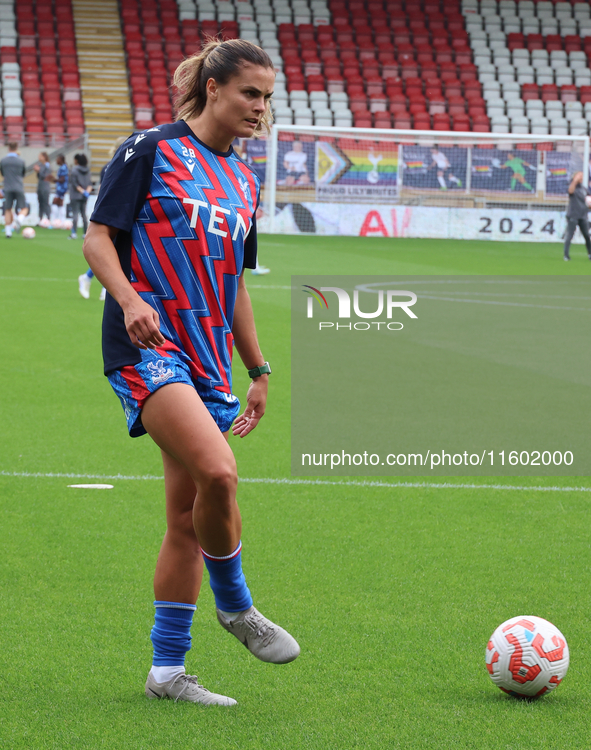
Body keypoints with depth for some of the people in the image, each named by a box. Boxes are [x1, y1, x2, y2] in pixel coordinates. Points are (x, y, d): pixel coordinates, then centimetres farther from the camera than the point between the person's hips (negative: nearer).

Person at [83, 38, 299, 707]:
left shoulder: (243, 181, 18)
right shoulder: (151, 151, -2)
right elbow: (98, 239, -6)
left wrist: (259, 371, 23)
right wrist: (129, 298, -24)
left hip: (208, 359, 7)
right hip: (147, 346, -7)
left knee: (187, 517, 5)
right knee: (217, 473, -26)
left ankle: (167, 670, 11)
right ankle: (235, 606, -3)